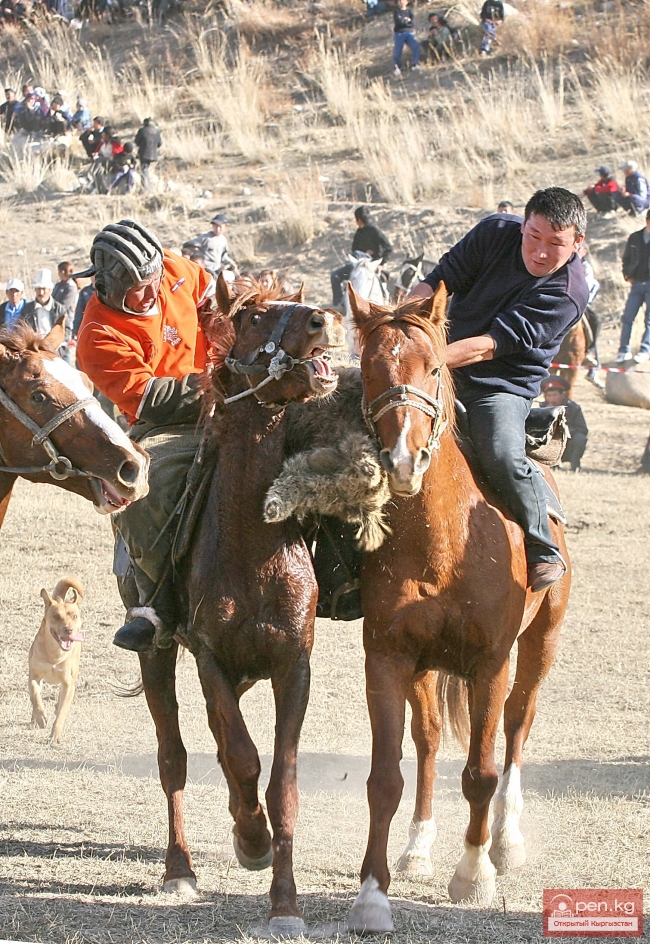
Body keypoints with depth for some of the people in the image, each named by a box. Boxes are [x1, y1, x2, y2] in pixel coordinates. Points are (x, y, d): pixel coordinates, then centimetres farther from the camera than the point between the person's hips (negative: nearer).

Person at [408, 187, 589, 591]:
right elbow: (437, 283, -4)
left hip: (504, 387, -5)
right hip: (442, 370, 5)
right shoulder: (496, 233, -6)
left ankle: (545, 553, -8)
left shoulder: (568, 295, -20)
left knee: (503, 457, -28)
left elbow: (487, 346, -26)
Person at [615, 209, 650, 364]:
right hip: (637, 283, 3)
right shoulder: (635, 238, 8)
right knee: (627, 317, 0)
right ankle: (624, 350, 6)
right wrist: (627, 275, 5)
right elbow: (626, 258, 17)